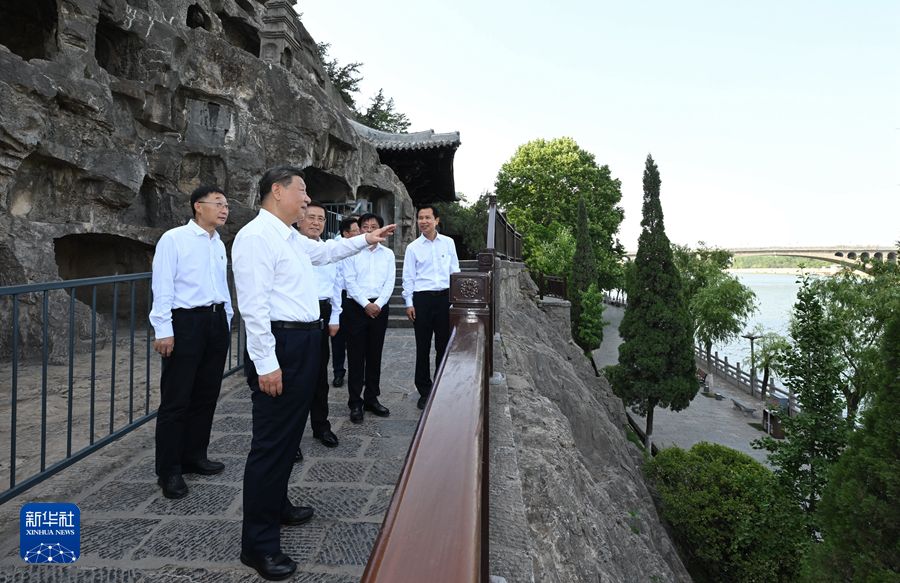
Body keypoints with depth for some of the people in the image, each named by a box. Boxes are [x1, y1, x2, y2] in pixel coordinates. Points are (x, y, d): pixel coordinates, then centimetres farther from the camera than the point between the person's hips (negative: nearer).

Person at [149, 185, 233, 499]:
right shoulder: (174, 239, -7)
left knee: (206, 395, 13)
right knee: (176, 399, 1)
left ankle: (194, 456, 29)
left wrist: (227, 320, 16)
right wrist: (163, 330, -16)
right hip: (185, 321, -7)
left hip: (216, 321, 7)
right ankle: (169, 470, 13)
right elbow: (162, 287, -12)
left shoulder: (219, 244, 12)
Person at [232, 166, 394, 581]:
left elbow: (323, 251, 35)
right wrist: (267, 364, -23)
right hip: (280, 345, -10)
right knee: (271, 441, -3)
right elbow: (254, 305, -21)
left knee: (289, 433, 21)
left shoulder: (291, 237, 14)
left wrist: (366, 240, 35)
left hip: (303, 342, 10)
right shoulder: (256, 236, -15)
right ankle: (258, 543, 10)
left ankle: (276, 506, 40)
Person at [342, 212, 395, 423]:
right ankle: (355, 402, 7)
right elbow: (350, 281, -5)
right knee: (356, 355, 0)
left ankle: (371, 398, 19)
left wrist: (378, 304, -9)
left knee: (375, 355, 9)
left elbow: (390, 282, 3)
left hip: (380, 307, 3)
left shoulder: (388, 254, 10)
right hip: (357, 306, -3)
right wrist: (366, 304, -12)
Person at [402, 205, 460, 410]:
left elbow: (455, 271, 9)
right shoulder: (413, 247, 2)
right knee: (423, 347, 5)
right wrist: (409, 303, -3)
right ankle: (424, 390, 18)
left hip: (445, 297, 1)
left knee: (444, 345, 9)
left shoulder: (448, 243, 5)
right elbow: (408, 277, 3)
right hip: (422, 298, -1)